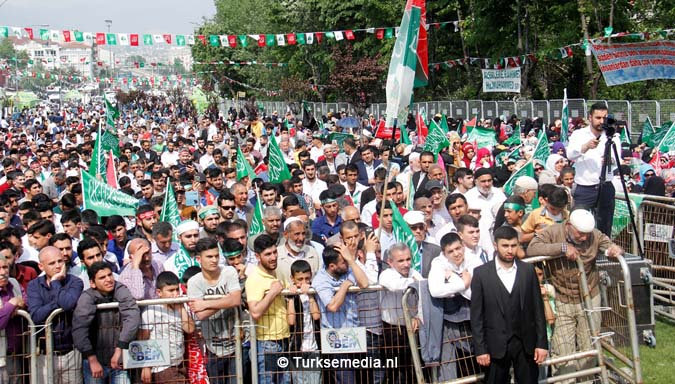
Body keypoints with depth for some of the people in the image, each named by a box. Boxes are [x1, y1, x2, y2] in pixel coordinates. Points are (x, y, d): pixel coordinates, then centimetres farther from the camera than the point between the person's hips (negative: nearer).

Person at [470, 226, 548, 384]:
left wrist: (542, 343, 0)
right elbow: (476, 314, -4)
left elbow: (538, 308, 4)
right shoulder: (481, 273, -4)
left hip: (526, 342, 2)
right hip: (496, 344, -2)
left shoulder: (528, 270, 3)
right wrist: (480, 349, -7)